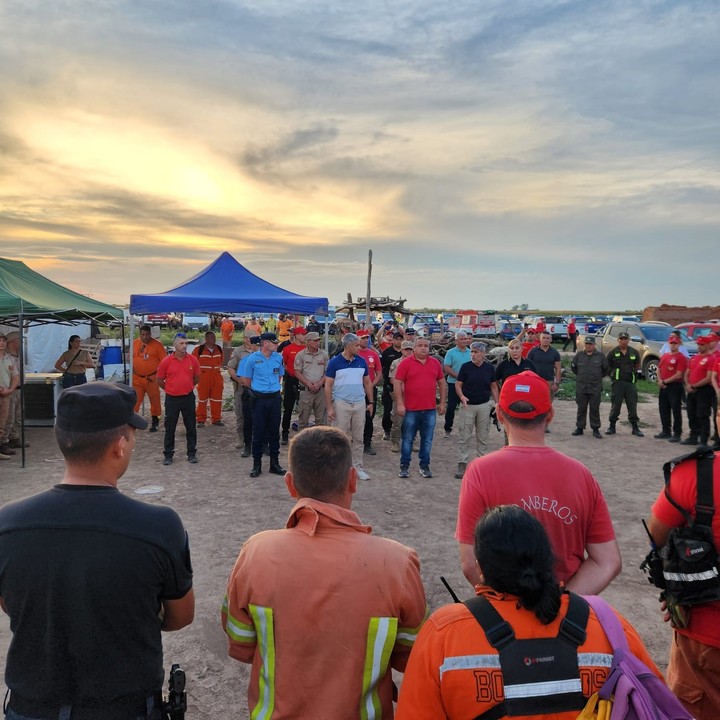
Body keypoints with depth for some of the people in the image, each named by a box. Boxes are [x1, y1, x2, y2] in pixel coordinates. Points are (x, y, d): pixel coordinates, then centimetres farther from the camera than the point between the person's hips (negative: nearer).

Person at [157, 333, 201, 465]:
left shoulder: (193, 360, -3)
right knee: (169, 428, 7)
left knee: (191, 427, 9)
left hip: (188, 398, 1)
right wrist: (170, 389, 11)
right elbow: (159, 380, 4)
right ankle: (168, 455, 18)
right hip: (172, 399, -1)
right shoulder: (166, 361, -8)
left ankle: (192, 453, 20)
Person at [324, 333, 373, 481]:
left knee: (358, 438, 8)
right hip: (341, 404, -4)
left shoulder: (361, 361, 5)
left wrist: (370, 402, 9)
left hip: (360, 404, 4)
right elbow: (328, 386, -6)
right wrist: (329, 407, -10)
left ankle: (358, 467, 17)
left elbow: (367, 382, 13)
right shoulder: (335, 362, -6)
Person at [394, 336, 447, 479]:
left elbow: (442, 383, 14)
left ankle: (424, 466, 21)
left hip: (430, 409, 3)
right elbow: (397, 383, -6)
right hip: (411, 409, -3)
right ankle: (404, 466, 17)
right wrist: (400, 404, -11)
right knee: (408, 439, 7)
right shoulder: (406, 363, -4)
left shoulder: (435, 363, 8)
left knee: (427, 440, 9)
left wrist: (443, 403, 10)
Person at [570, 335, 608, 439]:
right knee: (581, 409, 7)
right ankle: (580, 427, 16)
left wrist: (598, 377, 15)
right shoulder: (579, 355, 3)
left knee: (595, 409, 3)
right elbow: (573, 367, 17)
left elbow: (605, 369, 11)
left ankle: (595, 429, 11)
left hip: (595, 388, -1)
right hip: (581, 387, 1)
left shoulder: (600, 356, -1)